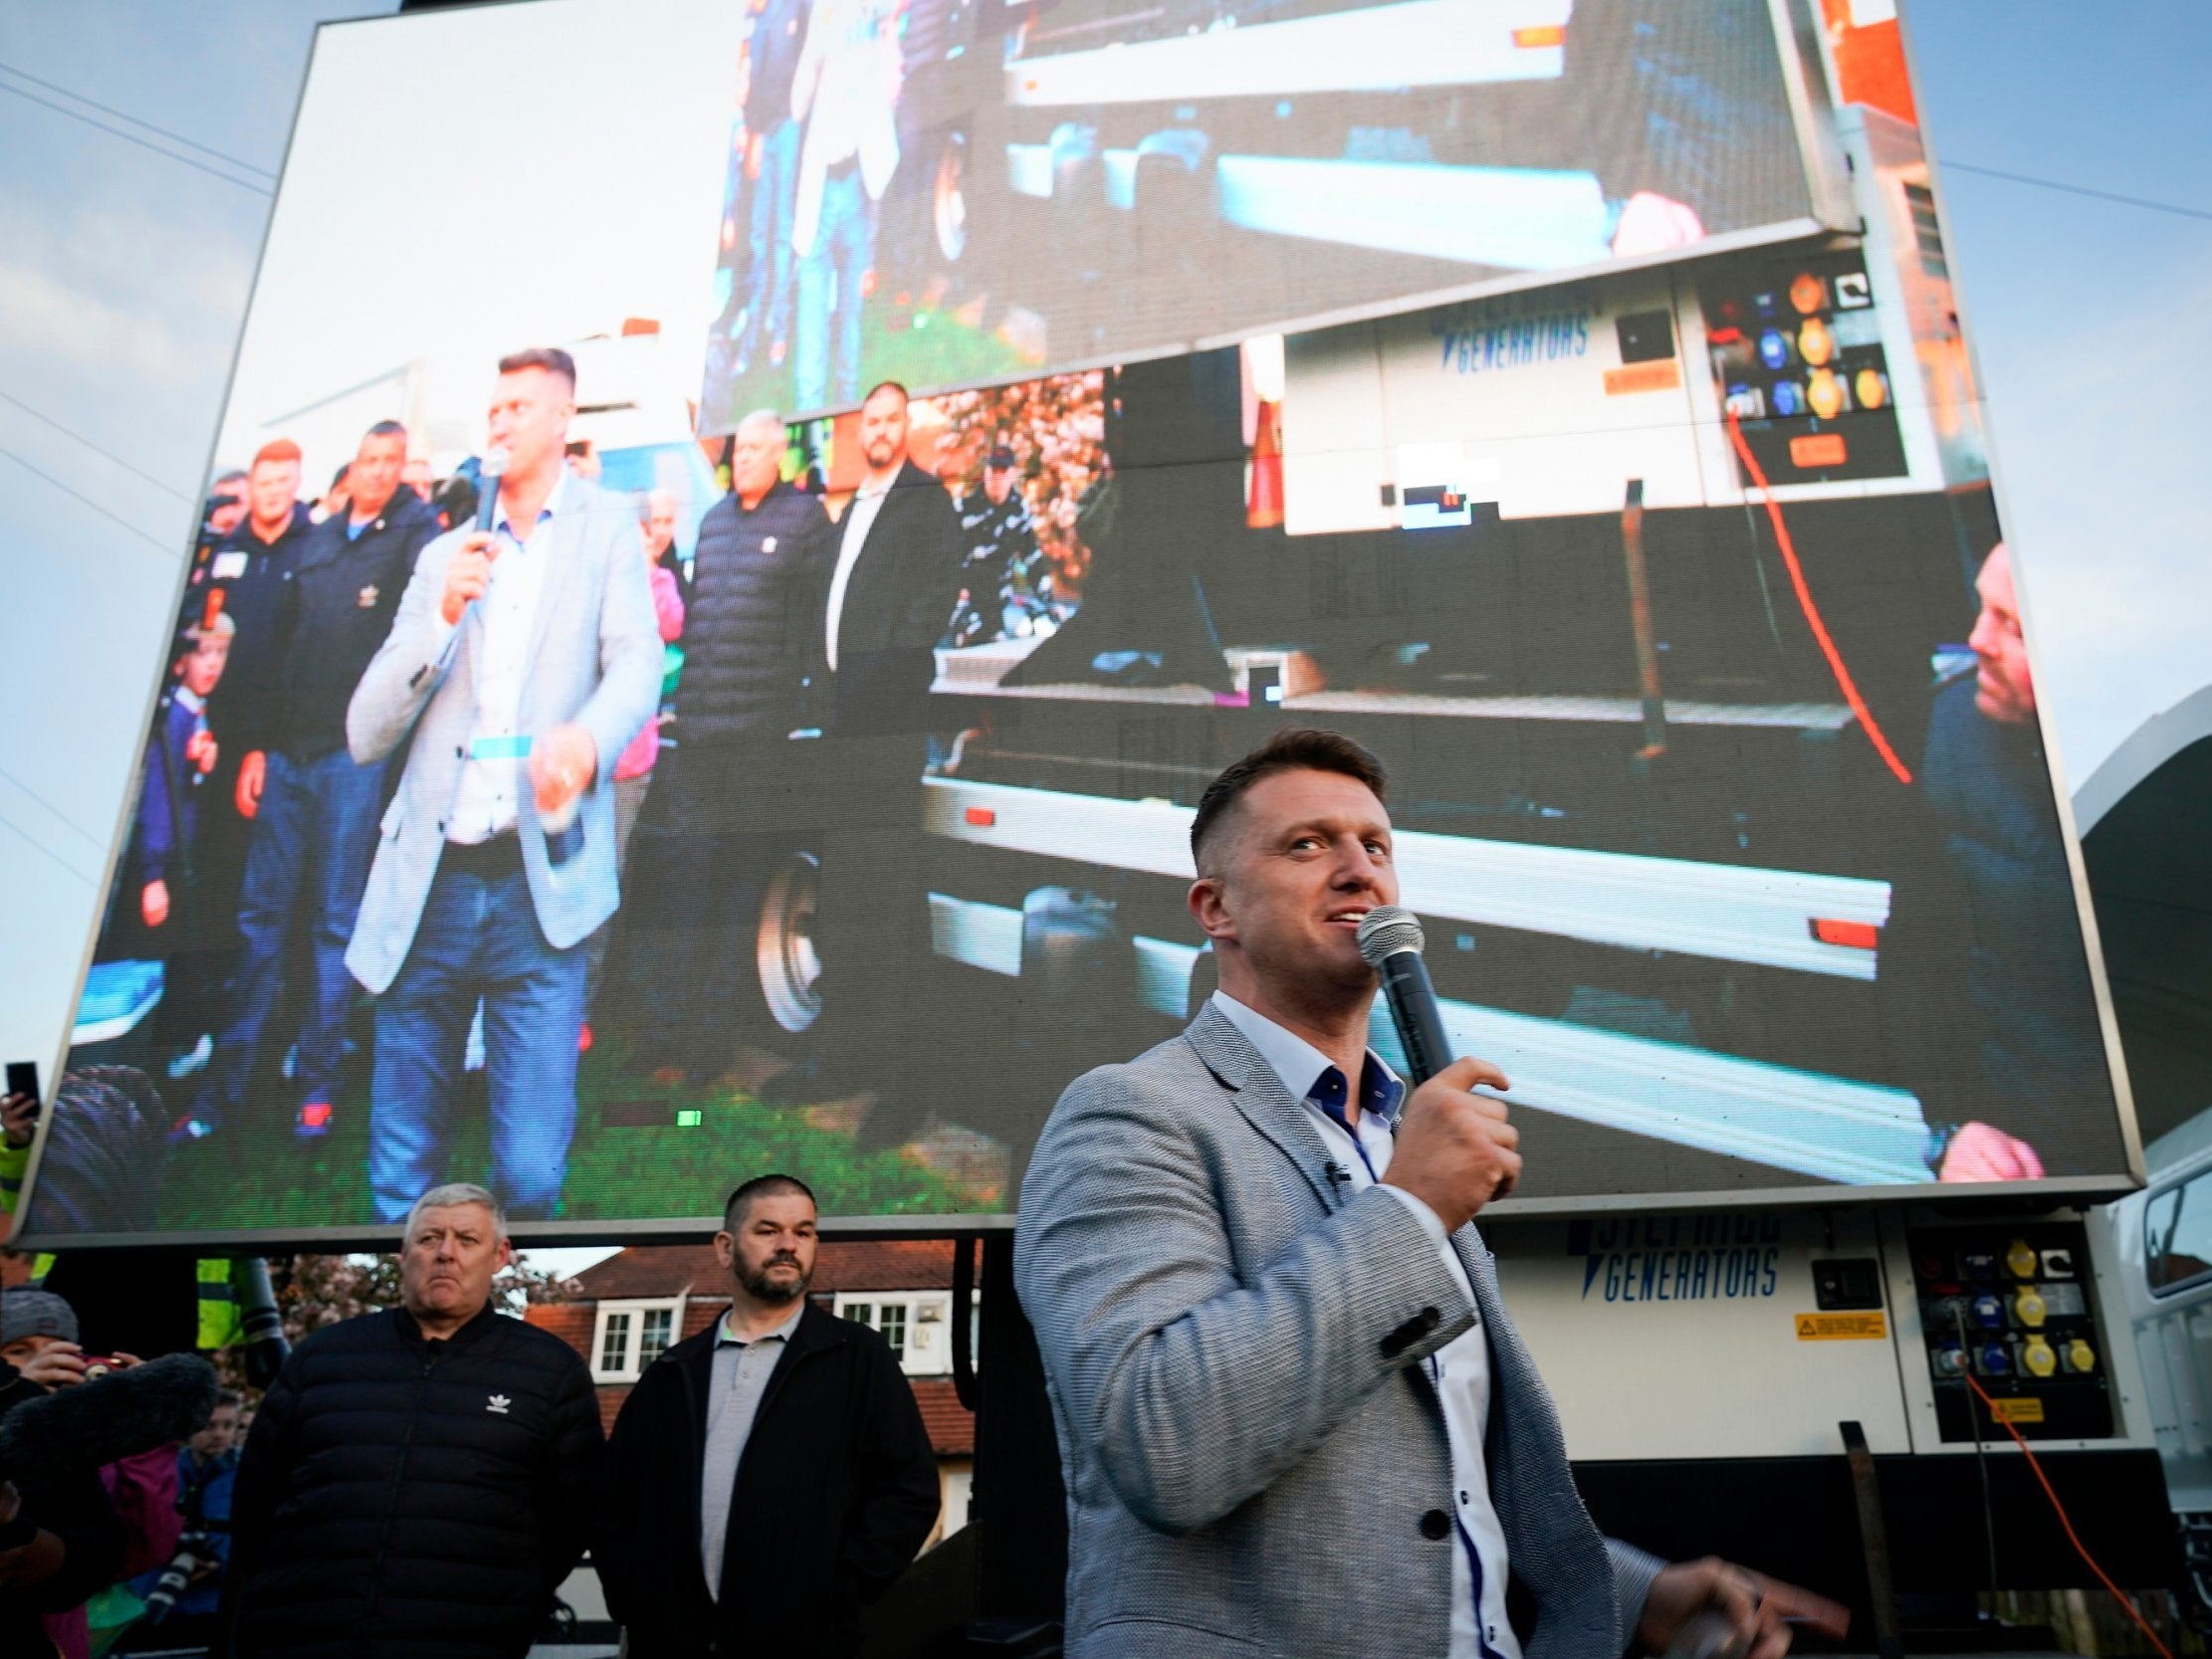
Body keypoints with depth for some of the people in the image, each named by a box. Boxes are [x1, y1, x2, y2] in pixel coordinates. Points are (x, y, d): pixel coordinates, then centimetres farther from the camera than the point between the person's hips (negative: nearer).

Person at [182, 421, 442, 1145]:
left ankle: (316, 1084, 10)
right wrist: (257, 742, 11)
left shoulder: (413, 533, 1)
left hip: (354, 751, -5)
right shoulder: (316, 540, 14)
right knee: (261, 914, 7)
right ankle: (226, 1084, 15)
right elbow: (282, 641, 15)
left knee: (335, 922, 1)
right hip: (288, 748, 5)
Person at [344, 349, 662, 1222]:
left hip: (541, 886, -3)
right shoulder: (445, 555, 17)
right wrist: (444, 615, -5)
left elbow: (638, 662, -8)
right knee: (400, 1178, 8)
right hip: (429, 886, 3)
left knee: (530, 1174, -5)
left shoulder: (606, 527, 10)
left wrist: (585, 737, -30)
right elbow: (365, 735, 11)